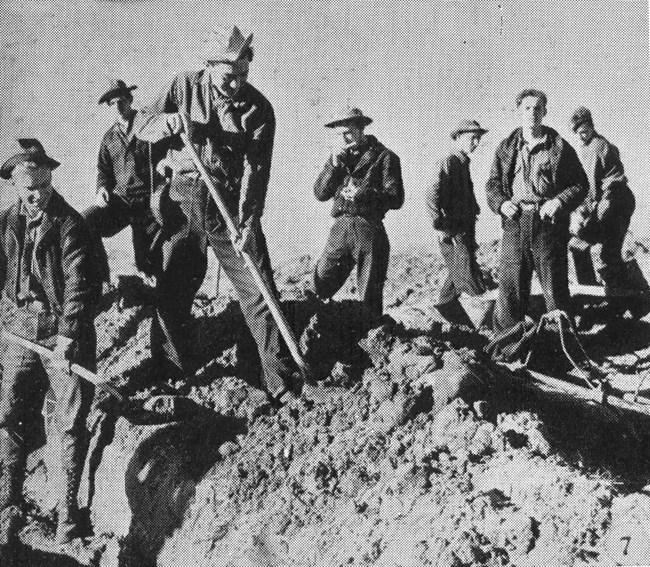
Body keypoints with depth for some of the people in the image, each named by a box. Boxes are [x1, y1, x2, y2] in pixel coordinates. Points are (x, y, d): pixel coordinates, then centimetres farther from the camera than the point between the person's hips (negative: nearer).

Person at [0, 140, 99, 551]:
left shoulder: (69, 223, -7)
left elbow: (78, 284, -12)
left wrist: (66, 338, -19)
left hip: (64, 332, -4)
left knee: (70, 424, -3)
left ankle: (69, 509, 10)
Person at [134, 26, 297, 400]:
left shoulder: (258, 108, -6)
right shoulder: (184, 87, 1)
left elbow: (256, 169, -13)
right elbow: (142, 125, 2)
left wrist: (248, 222, -24)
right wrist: (167, 122, -22)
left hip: (232, 205, -2)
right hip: (182, 203, 2)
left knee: (259, 291, -5)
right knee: (170, 289, 8)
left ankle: (283, 381, 3)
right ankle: (169, 369, 29)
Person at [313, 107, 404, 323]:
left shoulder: (383, 156, 1)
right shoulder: (337, 156, 16)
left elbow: (396, 199, -6)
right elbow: (320, 193, 6)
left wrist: (363, 194, -18)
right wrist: (334, 163, -5)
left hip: (369, 231, -4)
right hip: (340, 229, 4)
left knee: (370, 297, 3)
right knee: (319, 287, -2)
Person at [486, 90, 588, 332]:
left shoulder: (559, 147, 3)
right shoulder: (506, 147, 11)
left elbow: (580, 184, 5)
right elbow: (493, 183, 15)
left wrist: (559, 202, -12)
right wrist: (501, 203, -5)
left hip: (548, 224, -2)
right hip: (514, 223, 2)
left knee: (555, 287, 5)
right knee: (509, 285, 3)